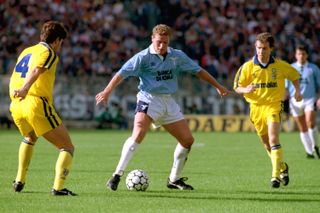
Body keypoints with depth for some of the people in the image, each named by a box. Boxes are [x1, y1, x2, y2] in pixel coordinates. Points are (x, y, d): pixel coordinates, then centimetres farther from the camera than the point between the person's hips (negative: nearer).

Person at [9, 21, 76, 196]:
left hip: (16, 106, 8)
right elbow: (36, 71, -20)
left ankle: (19, 182, 34)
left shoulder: (26, 52, 24)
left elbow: (14, 78, 24)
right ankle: (58, 187, -18)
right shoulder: (48, 52, -1)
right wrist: (25, 89, -35)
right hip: (37, 104, -8)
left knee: (29, 139, 38)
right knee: (67, 147, 0)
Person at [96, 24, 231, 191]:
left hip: (168, 102, 6)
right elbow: (122, 73, -15)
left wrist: (218, 87, 22)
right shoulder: (144, 57, -9)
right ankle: (117, 175, -28)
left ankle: (174, 179, 22)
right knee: (138, 134, -29)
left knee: (188, 140, 6)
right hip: (149, 99, -6)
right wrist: (107, 92, -27)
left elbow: (198, 70, 17)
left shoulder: (177, 56, 6)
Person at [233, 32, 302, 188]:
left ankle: (276, 175, -25)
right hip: (256, 107, 3)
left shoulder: (280, 66, -3)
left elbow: (294, 75, 17)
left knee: (273, 139, -22)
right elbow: (237, 87, 1)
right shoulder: (247, 67, -3)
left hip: (273, 105, -3)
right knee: (266, 144, 13)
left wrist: (297, 90, 6)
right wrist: (245, 89, -20)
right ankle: (282, 167, 38)